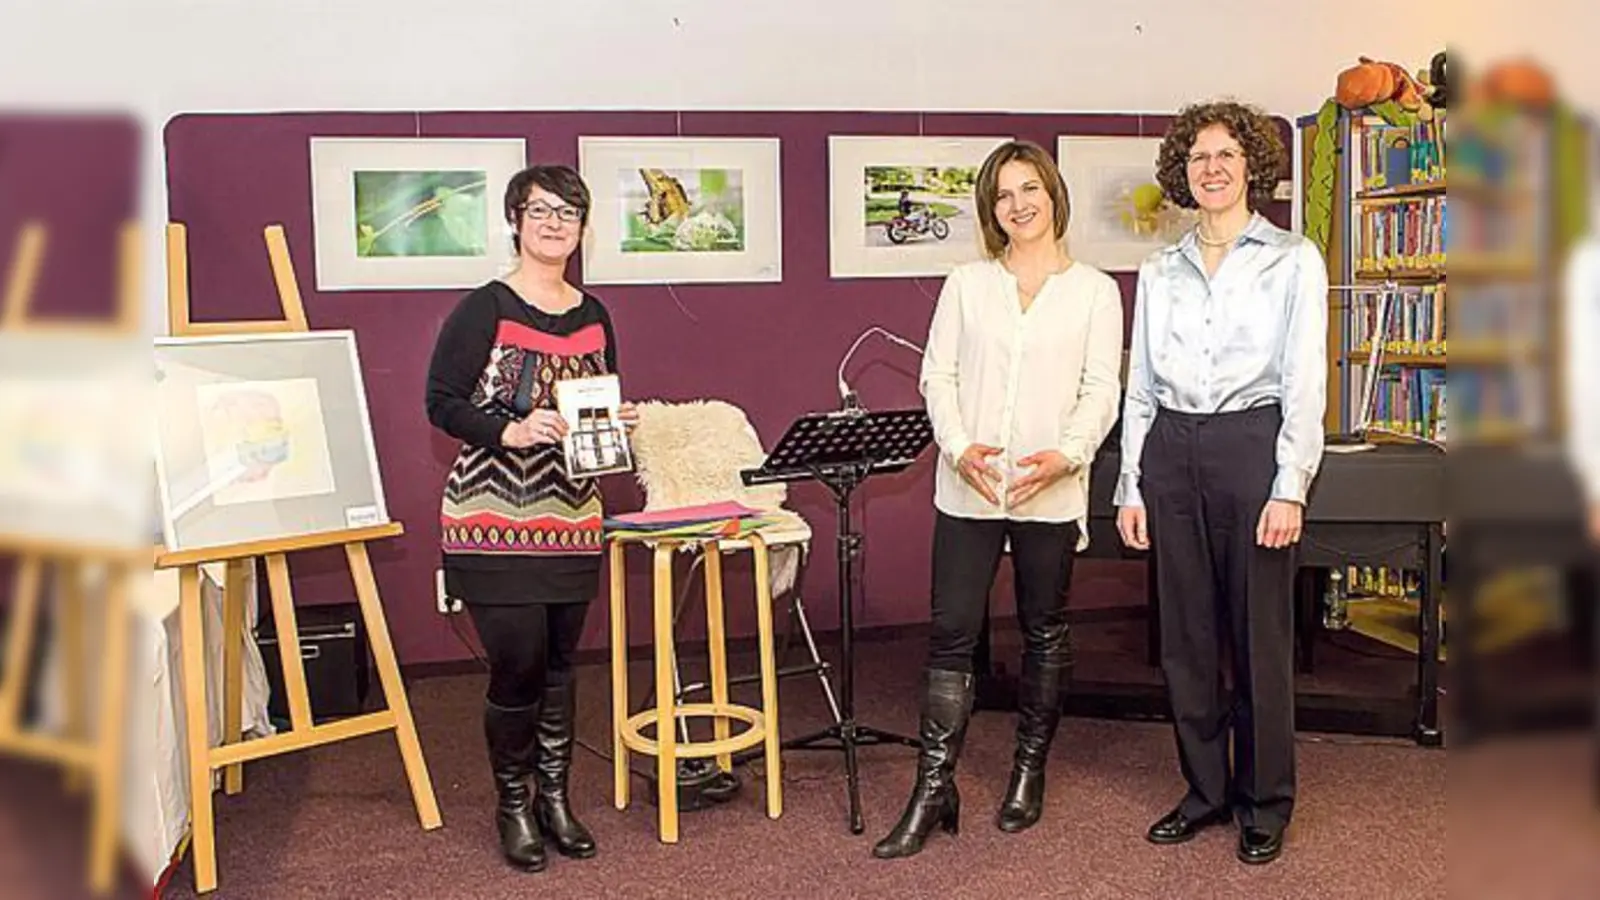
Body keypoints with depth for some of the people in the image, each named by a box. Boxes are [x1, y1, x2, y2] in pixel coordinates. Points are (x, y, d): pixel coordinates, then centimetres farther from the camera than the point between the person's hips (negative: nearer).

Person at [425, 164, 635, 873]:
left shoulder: (593, 318, 11)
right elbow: (441, 402, -9)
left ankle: (555, 798, 26)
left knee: (559, 662, 11)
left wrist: (618, 421, 0)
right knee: (518, 663, -4)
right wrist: (509, 430, -23)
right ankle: (514, 805, 16)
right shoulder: (485, 310, -7)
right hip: (495, 520, -5)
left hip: (571, 519, 5)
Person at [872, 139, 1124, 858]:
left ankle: (1029, 772, 27)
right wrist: (959, 448, -12)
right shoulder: (966, 285, 9)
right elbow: (937, 375, 4)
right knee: (952, 632, -2)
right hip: (968, 487, 1)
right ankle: (933, 792, 4)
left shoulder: (1094, 290, 5)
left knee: (1044, 632, 11)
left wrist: (1066, 456, -17)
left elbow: (1101, 390, -1)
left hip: (1050, 491, 0)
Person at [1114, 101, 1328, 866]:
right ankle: (1205, 790, 24)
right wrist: (1131, 487, 8)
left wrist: (1290, 488, -13)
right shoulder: (1159, 270, 11)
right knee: (1186, 634, 10)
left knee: (1259, 633, 3)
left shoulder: (1294, 261, 1)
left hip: (1252, 446, -4)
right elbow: (1140, 387, 12)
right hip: (1171, 452, 4)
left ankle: (1264, 804, 18)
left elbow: (1306, 382, -5)